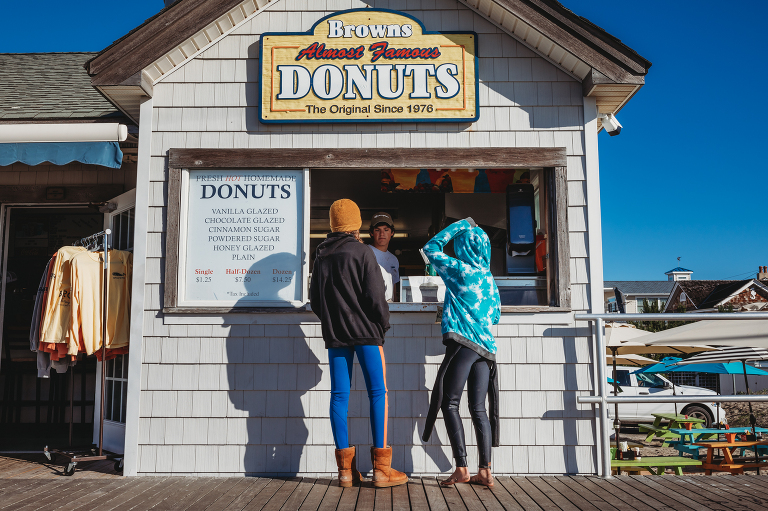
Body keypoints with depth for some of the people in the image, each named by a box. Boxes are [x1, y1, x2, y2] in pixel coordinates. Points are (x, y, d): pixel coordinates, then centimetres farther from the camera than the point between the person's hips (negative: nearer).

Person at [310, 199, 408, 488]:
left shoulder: (321, 256, 10)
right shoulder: (361, 252, -6)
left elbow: (314, 300, 14)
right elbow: (375, 296, -11)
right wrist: (384, 323, 3)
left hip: (334, 335, 5)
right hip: (365, 332, -5)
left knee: (339, 396, 4)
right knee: (377, 393, 0)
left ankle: (346, 469, 7)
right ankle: (381, 468, -2)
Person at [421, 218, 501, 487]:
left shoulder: (460, 269, -2)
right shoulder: (489, 277, 17)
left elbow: (431, 248, 10)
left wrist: (459, 225, 15)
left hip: (463, 342, -7)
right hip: (486, 346, 7)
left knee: (449, 403, -1)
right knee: (479, 409, 7)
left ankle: (461, 468, -6)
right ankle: (485, 472, 7)